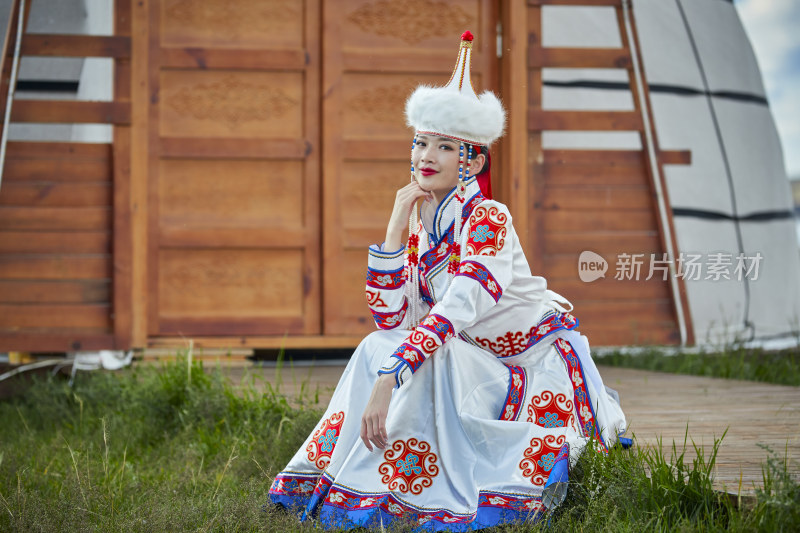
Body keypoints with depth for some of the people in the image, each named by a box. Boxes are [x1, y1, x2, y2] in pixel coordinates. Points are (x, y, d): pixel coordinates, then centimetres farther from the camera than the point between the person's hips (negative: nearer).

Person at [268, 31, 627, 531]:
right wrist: (397, 223, -12)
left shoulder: (487, 219, -21)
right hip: (485, 370, 7)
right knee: (378, 347, -12)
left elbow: (457, 309, -35)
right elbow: (390, 317, -7)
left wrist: (387, 381, -43)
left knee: (428, 358, -29)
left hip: (541, 370, -7)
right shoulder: (423, 228, 3)